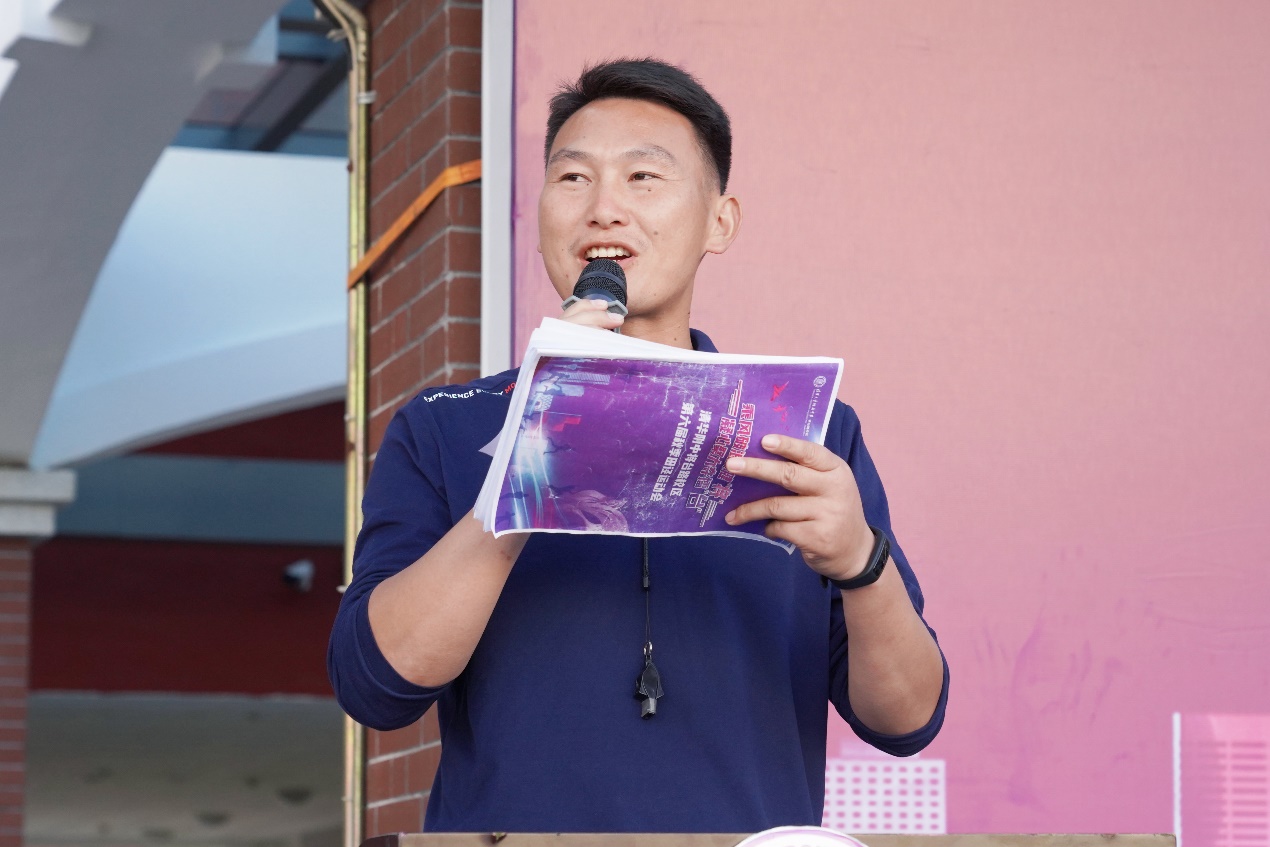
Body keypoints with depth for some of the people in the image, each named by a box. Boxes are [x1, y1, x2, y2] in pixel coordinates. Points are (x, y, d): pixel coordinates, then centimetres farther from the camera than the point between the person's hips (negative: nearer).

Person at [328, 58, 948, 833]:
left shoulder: (807, 435, 10)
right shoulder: (440, 432, 9)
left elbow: (906, 719, 4)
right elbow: (377, 686, -5)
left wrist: (860, 560, -15)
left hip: (751, 822, 0)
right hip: (511, 817, 0)